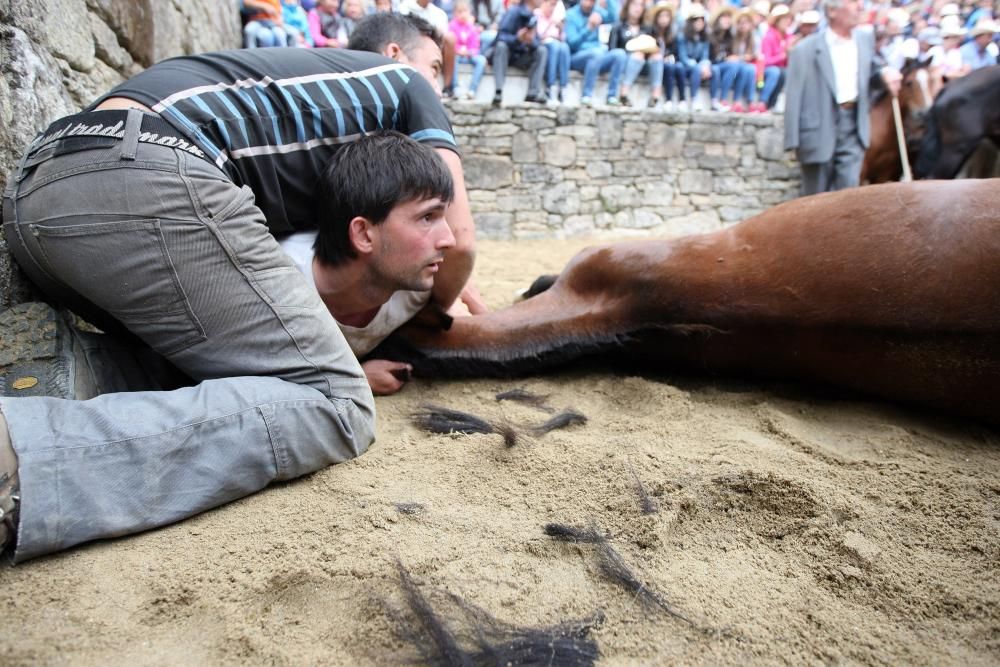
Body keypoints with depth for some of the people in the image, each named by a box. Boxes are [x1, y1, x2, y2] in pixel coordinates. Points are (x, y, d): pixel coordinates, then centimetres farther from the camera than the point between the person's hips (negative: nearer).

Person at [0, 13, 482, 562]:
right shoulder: (405, 84, 20)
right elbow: (457, 241, 14)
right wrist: (434, 319, 33)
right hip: (148, 182, -9)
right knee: (333, 409, -9)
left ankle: (46, 361, 1)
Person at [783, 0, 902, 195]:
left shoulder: (866, 39, 7)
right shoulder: (805, 50, -9)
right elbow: (794, 97, -10)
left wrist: (883, 72, -1)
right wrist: (793, 141, -14)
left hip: (853, 130, 4)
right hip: (819, 133, -4)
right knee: (815, 199, 8)